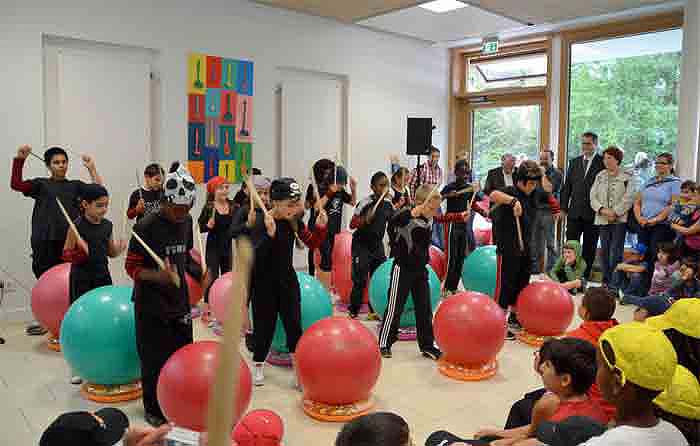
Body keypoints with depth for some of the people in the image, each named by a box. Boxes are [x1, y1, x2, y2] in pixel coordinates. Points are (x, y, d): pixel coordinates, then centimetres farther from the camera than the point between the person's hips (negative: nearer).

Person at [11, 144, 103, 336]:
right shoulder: (41, 184, 11)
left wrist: (92, 168, -4)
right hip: (44, 240, 0)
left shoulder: (75, 185, 13)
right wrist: (19, 160, -9)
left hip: (68, 238, 0)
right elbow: (16, 185, -3)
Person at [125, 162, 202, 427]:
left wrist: (199, 273, -2)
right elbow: (132, 267, -13)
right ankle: (154, 410, 25)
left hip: (179, 301, 6)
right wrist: (160, 276, -30)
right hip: (151, 305, -5)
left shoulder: (186, 221, 1)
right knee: (155, 360, 5)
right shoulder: (147, 226, -18)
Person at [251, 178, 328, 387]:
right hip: (264, 282, -4)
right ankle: (258, 366, 30)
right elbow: (254, 255, -26)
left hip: (287, 279, 4)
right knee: (264, 325, 8)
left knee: (294, 325, 3)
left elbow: (312, 243, 5)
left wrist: (320, 227, -12)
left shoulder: (294, 220, -5)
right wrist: (270, 234, -39)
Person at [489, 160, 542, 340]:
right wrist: (513, 201, -49)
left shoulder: (530, 196, 10)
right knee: (505, 284, -3)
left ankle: (514, 317, 34)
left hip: (524, 249, 9)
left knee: (522, 283, 18)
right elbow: (493, 195, -38)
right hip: (508, 249, -9)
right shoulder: (510, 192, -14)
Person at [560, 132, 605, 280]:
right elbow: (567, 186, 11)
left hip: (592, 213, -3)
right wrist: (564, 208, 6)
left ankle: (585, 276, 17)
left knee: (589, 248, 8)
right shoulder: (574, 162, 11)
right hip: (574, 212, 3)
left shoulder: (602, 162, -3)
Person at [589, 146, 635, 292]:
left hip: (619, 219, -4)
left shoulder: (627, 177, -1)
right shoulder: (600, 176, 12)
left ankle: (614, 284, -4)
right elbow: (593, 196, 6)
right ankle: (605, 281, 18)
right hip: (603, 219, 4)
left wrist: (615, 212, -14)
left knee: (615, 252, -8)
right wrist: (602, 210, -9)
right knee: (604, 251, 9)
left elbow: (628, 199, -7)